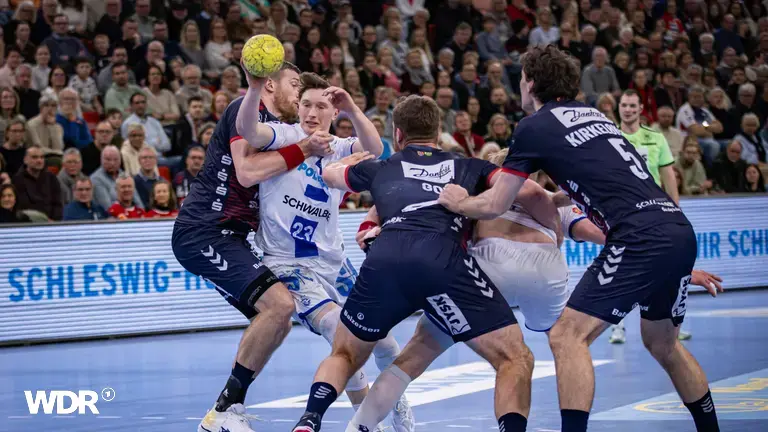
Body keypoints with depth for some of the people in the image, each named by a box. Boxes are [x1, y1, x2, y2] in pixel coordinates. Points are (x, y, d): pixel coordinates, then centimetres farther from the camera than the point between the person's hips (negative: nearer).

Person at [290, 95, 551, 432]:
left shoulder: (381, 168, 33)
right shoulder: (469, 167, 28)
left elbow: (329, 174, 54)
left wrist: (356, 156, 75)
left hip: (384, 259, 2)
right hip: (444, 259, -2)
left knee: (344, 355, 25)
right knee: (516, 360, 7)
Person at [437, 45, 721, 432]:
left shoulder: (534, 126, 3)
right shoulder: (592, 114, 24)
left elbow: (494, 206, 8)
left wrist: (457, 201, 26)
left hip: (642, 239, -8)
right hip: (680, 230, 8)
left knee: (568, 336, -7)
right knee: (663, 344, 26)